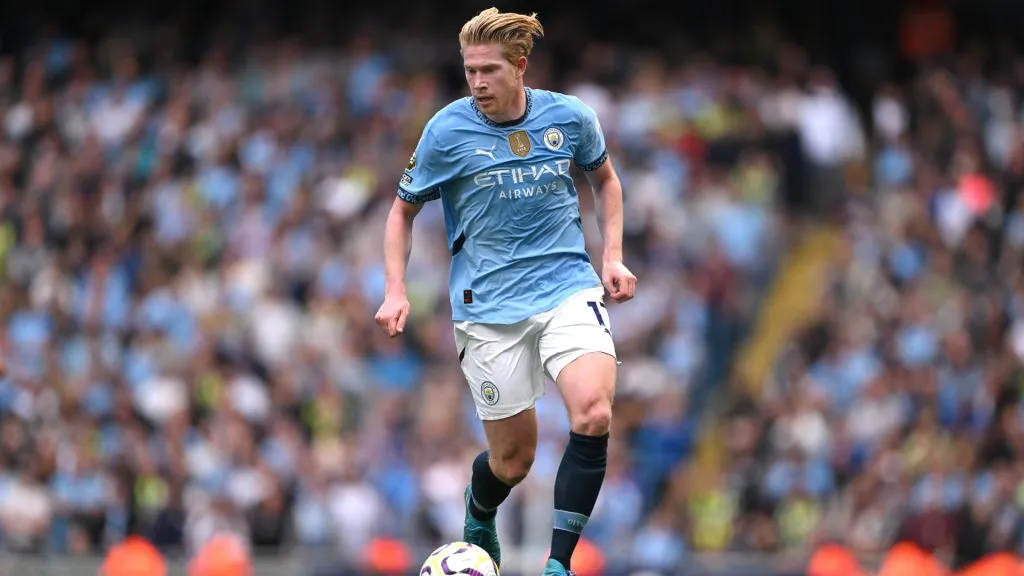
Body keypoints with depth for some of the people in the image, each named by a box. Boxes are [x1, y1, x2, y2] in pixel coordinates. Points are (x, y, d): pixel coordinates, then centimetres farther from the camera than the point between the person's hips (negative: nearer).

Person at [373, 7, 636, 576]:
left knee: (593, 416, -24)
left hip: (569, 288, 1)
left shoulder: (570, 117, -1)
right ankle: (478, 514, 40)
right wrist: (395, 291, -6)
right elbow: (403, 210, 6)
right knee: (512, 460, 2)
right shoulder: (447, 132, -7)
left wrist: (612, 256, 8)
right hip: (489, 307, -1)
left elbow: (604, 178, 19)